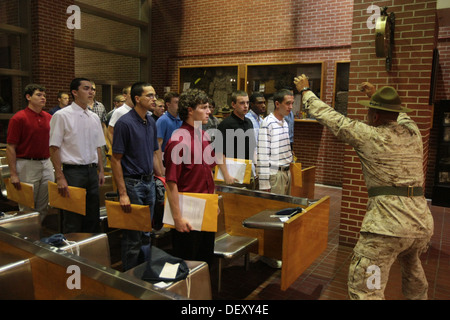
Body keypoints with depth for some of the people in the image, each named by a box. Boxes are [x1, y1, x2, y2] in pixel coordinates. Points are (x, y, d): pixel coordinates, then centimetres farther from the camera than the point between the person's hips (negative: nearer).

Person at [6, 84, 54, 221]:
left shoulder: (49, 118, 8)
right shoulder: (19, 118, -8)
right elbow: (10, 147, -10)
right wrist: (13, 174, -14)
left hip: (47, 164, 5)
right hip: (27, 165, -5)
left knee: (43, 207, 12)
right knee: (27, 208, 5)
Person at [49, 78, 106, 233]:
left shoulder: (94, 117, 11)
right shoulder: (62, 116, -7)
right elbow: (54, 148, -9)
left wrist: (101, 170, 11)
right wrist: (60, 177, -14)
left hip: (92, 170, 6)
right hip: (73, 171, -6)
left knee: (93, 217, 13)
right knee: (73, 221, 1)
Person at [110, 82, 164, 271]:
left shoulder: (151, 122, 9)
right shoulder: (125, 123, -13)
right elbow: (115, 159, -14)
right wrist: (122, 193, -18)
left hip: (149, 182, 7)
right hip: (132, 183, -7)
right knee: (133, 236, 3)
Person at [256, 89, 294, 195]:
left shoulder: (285, 123, 12)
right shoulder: (267, 123, -13)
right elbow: (263, 154, -17)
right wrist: (264, 183, -18)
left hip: (287, 172, 8)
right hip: (275, 173, -8)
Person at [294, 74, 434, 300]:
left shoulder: (369, 135, -6)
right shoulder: (413, 132, 9)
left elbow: (328, 116, 3)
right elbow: (399, 114, 33)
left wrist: (305, 91, 17)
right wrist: (375, 95, 44)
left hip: (388, 224, -7)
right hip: (422, 222, 8)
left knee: (364, 289, -2)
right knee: (411, 266, 35)